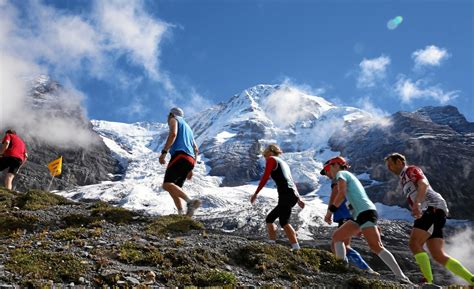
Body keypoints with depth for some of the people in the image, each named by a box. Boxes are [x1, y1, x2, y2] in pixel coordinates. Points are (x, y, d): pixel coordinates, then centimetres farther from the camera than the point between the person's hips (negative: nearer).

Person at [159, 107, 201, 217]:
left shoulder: (174, 120, 13)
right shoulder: (187, 127, 35)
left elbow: (173, 134, -10)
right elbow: (196, 149, 30)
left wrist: (164, 152, -14)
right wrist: (190, 169, 29)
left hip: (180, 155, -8)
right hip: (190, 160, 8)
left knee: (167, 185, -20)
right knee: (174, 187, 12)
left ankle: (190, 202, -36)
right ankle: (181, 214, -5)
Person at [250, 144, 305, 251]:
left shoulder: (271, 159, 6)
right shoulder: (283, 163, 28)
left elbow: (265, 177, -7)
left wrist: (255, 194, -5)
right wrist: (298, 199, 34)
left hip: (285, 194, -8)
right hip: (293, 195, 8)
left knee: (284, 222, -14)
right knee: (269, 219, 12)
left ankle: (296, 248, -24)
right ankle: (272, 244, 4)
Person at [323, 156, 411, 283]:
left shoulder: (341, 174, 4)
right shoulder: (349, 176, 30)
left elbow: (341, 193, -13)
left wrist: (330, 211, -7)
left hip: (365, 212, -10)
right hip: (360, 215, 10)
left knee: (376, 247, -16)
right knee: (337, 236, 7)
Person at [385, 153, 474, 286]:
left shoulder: (410, 170, 5)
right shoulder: (404, 180, 32)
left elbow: (423, 184, -16)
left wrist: (416, 203, -30)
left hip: (433, 208, -9)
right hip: (428, 212, 9)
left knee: (414, 243, -21)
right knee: (439, 256, 0)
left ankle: (428, 281, -24)